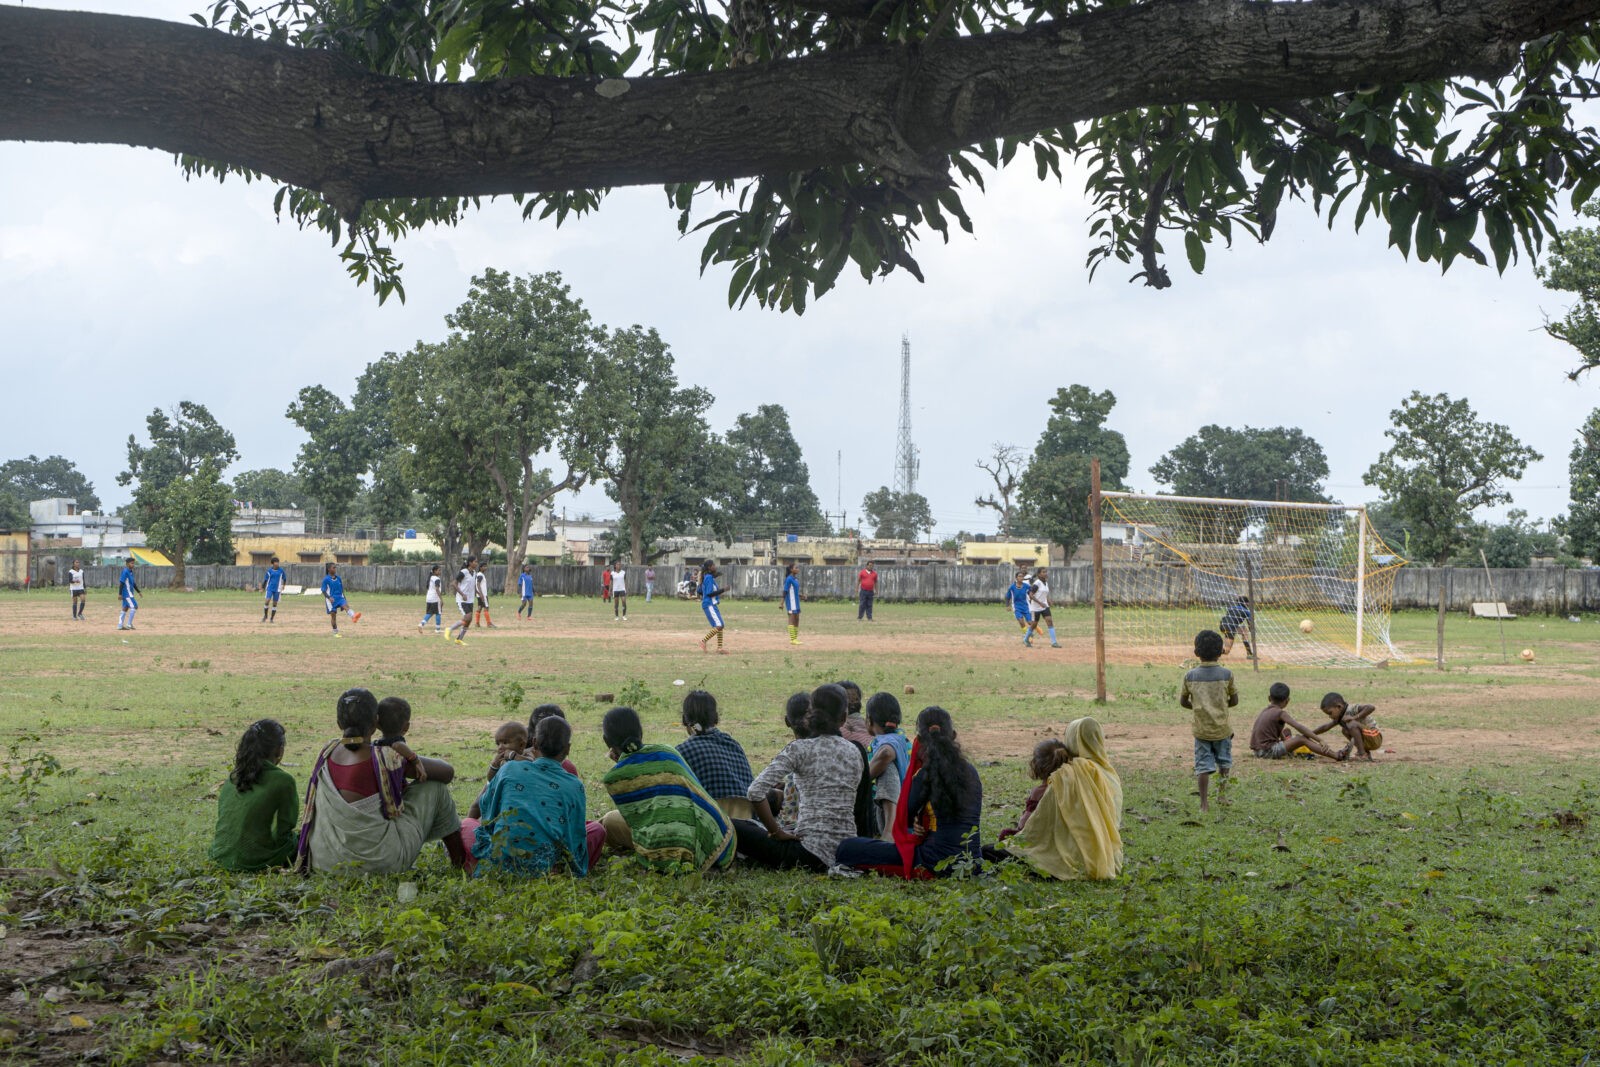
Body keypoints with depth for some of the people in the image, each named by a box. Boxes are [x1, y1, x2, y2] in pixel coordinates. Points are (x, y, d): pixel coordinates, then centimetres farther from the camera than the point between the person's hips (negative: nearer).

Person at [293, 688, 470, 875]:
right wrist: (415, 761, 16)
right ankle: (460, 862, 23)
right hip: (378, 862, -6)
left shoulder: (327, 752, -2)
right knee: (435, 786, 9)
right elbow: (447, 772, -3)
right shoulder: (385, 759, -17)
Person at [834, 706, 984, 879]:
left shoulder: (926, 773, -10)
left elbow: (905, 819, 0)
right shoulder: (971, 771, 9)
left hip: (938, 864, -7)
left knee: (846, 848, -6)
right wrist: (922, 825, 8)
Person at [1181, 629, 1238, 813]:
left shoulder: (1190, 676, -3)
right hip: (1222, 728, 0)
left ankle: (1204, 803, -3)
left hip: (1201, 729, 0)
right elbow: (1234, 700, 2)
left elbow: (1183, 701, 7)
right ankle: (1221, 793, 21)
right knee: (1224, 762, 21)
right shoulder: (1226, 674, -6)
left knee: (1203, 765, 3)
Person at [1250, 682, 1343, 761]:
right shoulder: (1280, 713, -9)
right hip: (1268, 752, -8)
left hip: (1258, 752, 9)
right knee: (1302, 739, -15)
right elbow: (1299, 728, -18)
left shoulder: (1265, 710, 14)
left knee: (1287, 731, 26)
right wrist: (1320, 740, -20)